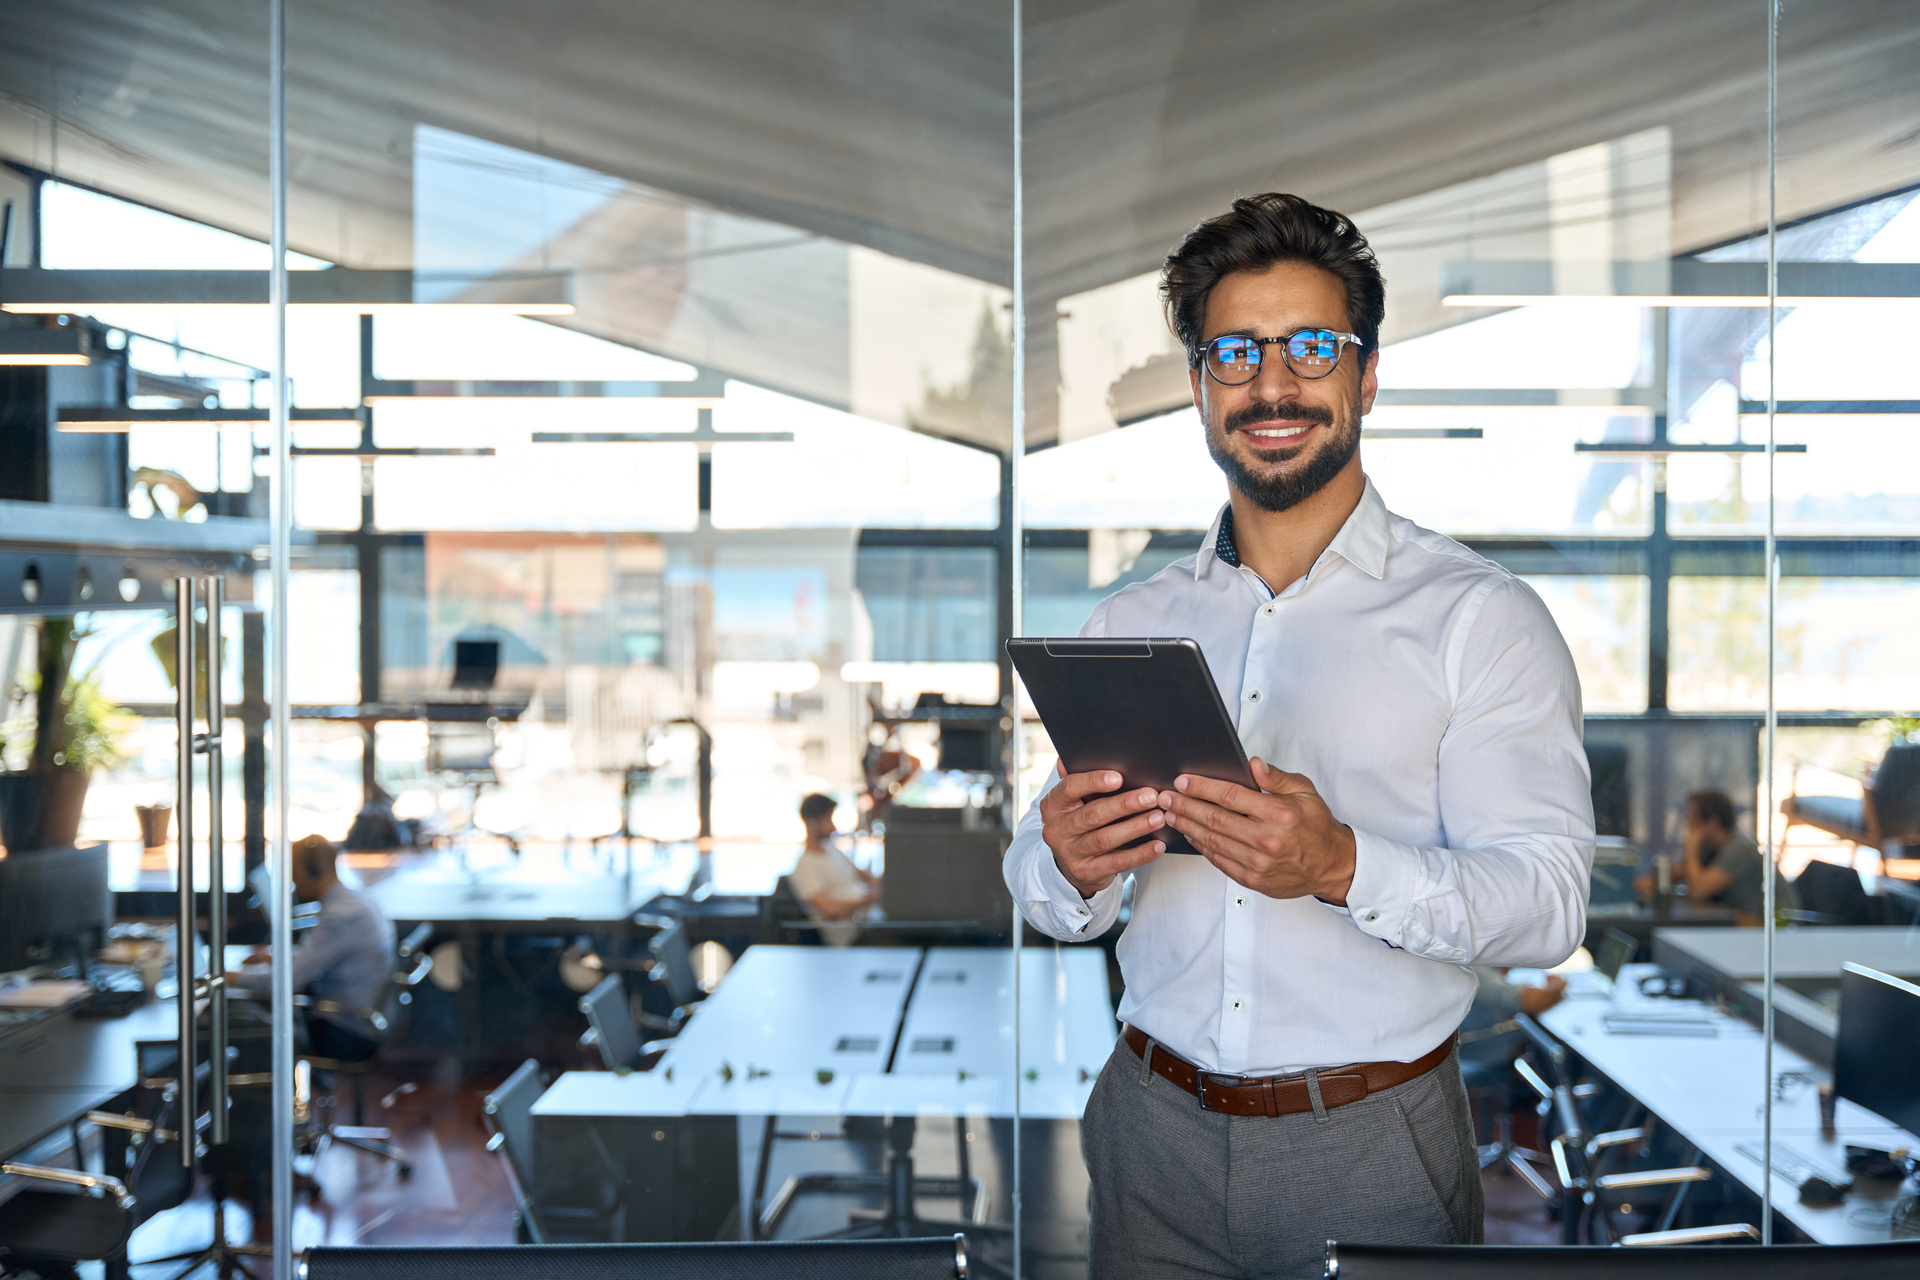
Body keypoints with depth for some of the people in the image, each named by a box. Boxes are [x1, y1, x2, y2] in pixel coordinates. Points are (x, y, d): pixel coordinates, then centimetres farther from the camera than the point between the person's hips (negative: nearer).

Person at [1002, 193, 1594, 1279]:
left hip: (1372, 1149, -3)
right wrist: (1073, 869, -15)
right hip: (1155, 1135, 3)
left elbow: (1548, 903, -13)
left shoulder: (1484, 617, -5)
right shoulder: (1128, 626, 8)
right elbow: (1047, 894, 8)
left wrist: (1345, 868, -29)